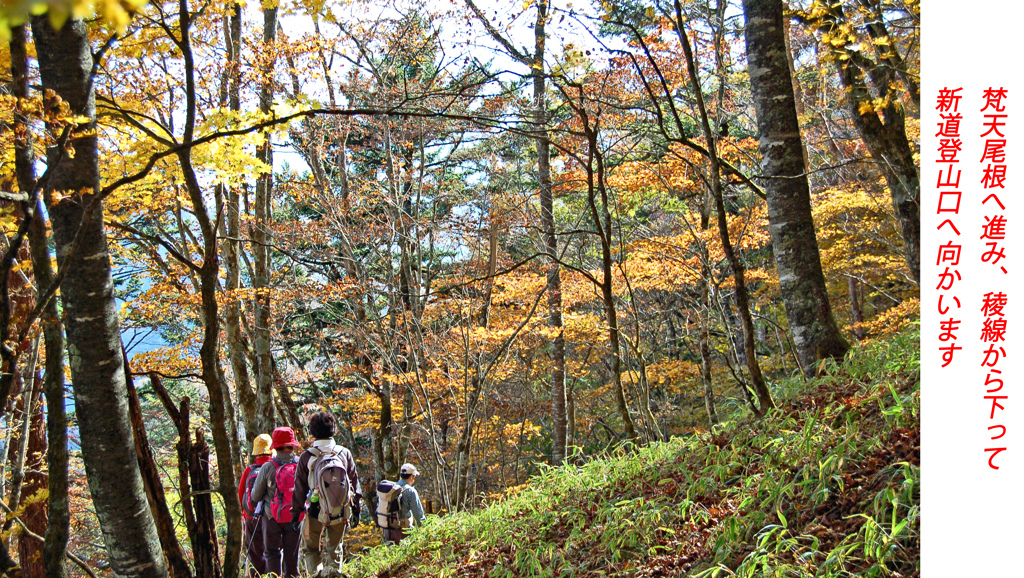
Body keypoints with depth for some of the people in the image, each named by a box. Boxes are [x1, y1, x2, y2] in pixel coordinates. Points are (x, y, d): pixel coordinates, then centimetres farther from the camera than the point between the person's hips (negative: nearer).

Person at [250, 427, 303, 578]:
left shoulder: (267, 467, -11)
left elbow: (255, 496, -2)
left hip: (272, 516, -1)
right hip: (294, 517, 2)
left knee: (272, 551, 10)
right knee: (292, 553, 14)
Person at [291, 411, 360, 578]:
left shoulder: (307, 456, -4)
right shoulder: (344, 452, 2)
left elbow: (300, 487, -1)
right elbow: (354, 481, 6)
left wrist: (296, 512, 7)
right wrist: (356, 508, 14)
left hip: (317, 509, -2)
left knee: (310, 547, 15)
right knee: (335, 547, 16)